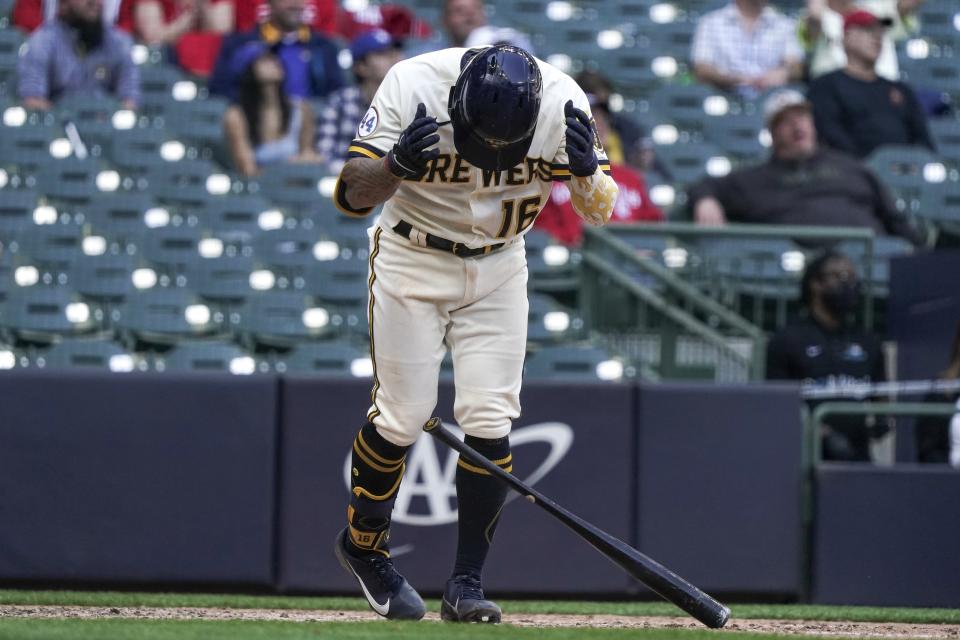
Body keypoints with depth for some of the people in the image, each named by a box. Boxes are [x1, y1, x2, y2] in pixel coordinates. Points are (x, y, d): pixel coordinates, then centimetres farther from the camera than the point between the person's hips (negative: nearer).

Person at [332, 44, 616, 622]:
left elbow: (601, 210, -15)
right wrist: (396, 164, -48)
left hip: (498, 270, 2)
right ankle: (363, 543, 22)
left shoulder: (561, 100, -20)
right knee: (403, 416, -4)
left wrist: (588, 171, -38)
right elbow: (353, 195, -26)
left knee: (490, 420, -7)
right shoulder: (412, 85, -27)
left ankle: (468, 584, 2)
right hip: (412, 262, -2)